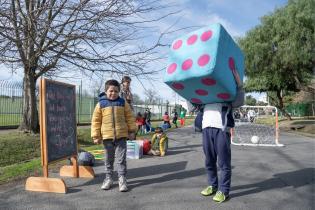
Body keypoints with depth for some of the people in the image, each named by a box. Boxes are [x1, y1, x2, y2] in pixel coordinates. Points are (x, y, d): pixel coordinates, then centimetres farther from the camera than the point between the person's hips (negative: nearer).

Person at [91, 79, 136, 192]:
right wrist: (96, 136, -1)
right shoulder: (101, 104, 0)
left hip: (121, 136, 0)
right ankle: (108, 178, 29)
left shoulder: (123, 103, 3)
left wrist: (132, 131, 6)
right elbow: (96, 121, 1)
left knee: (121, 159, 4)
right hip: (107, 137, 0)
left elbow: (130, 117, 8)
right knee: (108, 159, 14)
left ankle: (122, 179, 15)